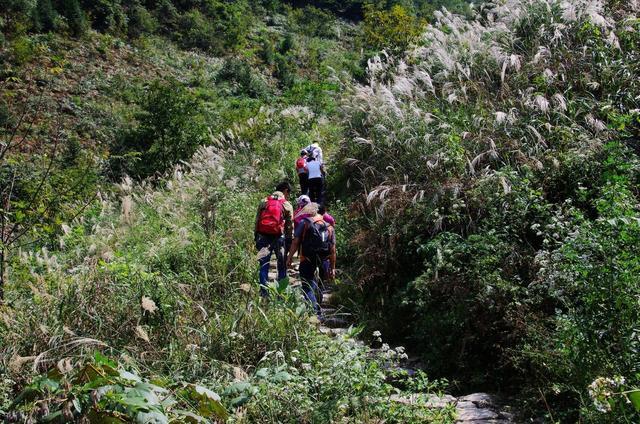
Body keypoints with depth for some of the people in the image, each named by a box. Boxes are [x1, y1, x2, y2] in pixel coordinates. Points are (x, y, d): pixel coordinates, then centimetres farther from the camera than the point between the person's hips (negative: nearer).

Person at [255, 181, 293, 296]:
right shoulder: (287, 205, 1)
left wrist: (256, 238, 11)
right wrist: (289, 242, 6)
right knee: (282, 266, 7)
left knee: (264, 265, 6)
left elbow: (257, 221, 7)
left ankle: (263, 291, 4)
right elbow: (290, 226, 0)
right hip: (279, 238, -2)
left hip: (263, 236, 2)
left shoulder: (263, 202, 9)